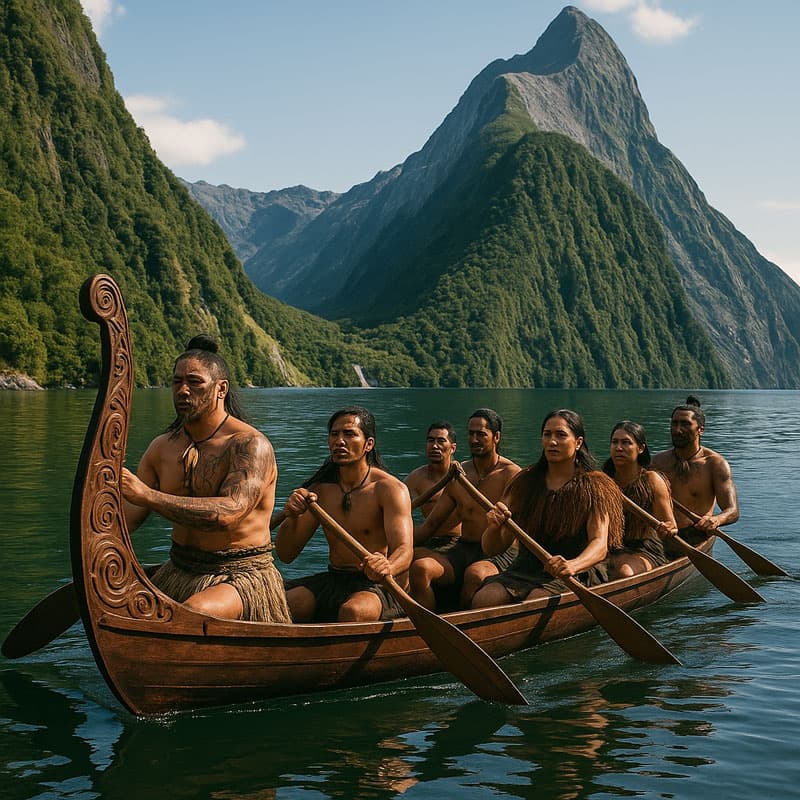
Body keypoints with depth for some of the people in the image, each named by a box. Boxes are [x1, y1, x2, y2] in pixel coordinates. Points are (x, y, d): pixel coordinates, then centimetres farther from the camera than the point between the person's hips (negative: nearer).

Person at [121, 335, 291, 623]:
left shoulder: (251, 445, -15)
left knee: (193, 612, -35)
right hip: (178, 573, 7)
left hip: (243, 574, -7)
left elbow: (227, 514, -31)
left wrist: (149, 496, -36)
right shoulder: (162, 448, 6)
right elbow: (126, 518, 5)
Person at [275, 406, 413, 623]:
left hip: (381, 586, -4)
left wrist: (387, 567, -48)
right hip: (333, 581, 5)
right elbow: (285, 555, 4)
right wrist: (292, 517, -19)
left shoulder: (390, 489, -8)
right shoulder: (319, 489, 7)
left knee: (352, 611, -38)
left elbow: (404, 550, -22)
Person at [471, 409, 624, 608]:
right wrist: (494, 527, -19)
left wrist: (573, 565, -37)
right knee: (482, 600, -27)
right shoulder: (525, 482, 10)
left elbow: (600, 545, -14)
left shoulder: (594, 486, 1)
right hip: (526, 569, 3)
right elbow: (492, 548, 6)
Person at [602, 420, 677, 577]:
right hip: (611, 550, 2)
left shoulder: (652, 480, -5)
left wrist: (668, 530, -29)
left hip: (646, 552, -2)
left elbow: (672, 528, -6)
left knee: (625, 572, -35)